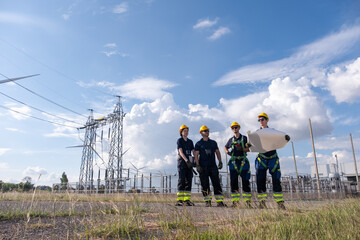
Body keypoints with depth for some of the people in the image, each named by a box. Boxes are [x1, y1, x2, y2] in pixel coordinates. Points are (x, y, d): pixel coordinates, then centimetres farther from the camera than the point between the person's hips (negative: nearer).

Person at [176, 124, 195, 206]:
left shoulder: (190, 141, 16)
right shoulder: (179, 140, 1)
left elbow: (193, 152, 10)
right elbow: (181, 152, -11)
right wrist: (187, 161, -22)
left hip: (189, 163, 5)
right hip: (182, 162, -5)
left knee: (189, 180, 2)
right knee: (182, 180, -10)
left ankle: (187, 200, 5)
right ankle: (179, 200, -10)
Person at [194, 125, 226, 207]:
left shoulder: (213, 142, 16)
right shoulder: (198, 144, 6)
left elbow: (217, 152, 18)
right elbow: (196, 155, 0)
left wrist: (220, 162, 5)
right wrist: (197, 165, -11)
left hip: (213, 166, 3)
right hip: (203, 167, -2)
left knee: (217, 183, -3)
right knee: (205, 184, -1)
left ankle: (220, 201, -2)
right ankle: (207, 201, 8)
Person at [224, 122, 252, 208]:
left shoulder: (244, 138, 8)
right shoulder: (231, 139, 16)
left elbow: (249, 149, 2)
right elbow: (225, 147, 28)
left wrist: (242, 149, -16)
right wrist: (227, 151, 7)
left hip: (243, 161, -2)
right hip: (233, 162, 3)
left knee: (245, 181, -5)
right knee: (233, 182, 0)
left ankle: (247, 201, 2)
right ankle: (235, 201, 5)